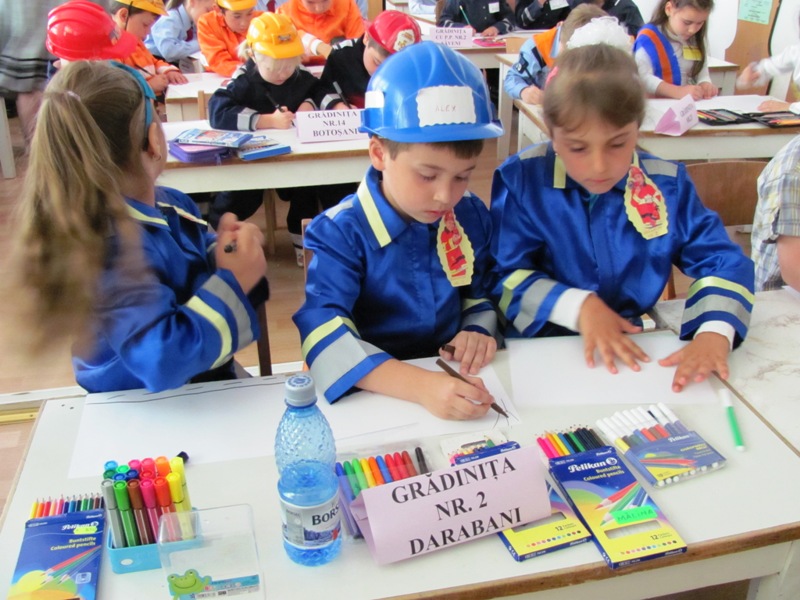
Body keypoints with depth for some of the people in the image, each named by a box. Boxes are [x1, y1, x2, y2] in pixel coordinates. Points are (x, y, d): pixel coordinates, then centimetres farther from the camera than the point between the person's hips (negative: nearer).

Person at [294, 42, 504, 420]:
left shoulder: (472, 216, 2)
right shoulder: (341, 233, -14)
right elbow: (323, 329, -26)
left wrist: (478, 332, -6)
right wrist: (420, 386, -37)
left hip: (455, 382, 4)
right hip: (374, 397, -3)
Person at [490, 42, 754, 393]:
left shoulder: (666, 185, -1)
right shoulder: (522, 179, -9)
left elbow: (722, 261, 1)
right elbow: (504, 275, -8)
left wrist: (715, 333, -17)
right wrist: (578, 305, -20)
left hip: (638, 353, 2)